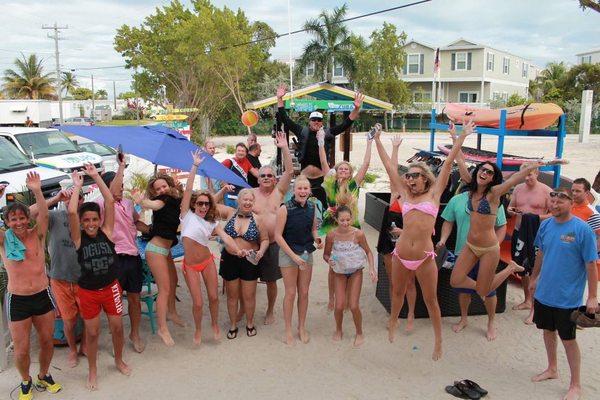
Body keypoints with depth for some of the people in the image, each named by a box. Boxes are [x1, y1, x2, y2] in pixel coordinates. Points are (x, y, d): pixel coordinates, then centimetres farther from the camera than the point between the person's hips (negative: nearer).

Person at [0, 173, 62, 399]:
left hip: (43, 296, 1)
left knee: (47, 341, 14)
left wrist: (37, 192, -30)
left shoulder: (37, 235, -1)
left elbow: (44, 215, -17)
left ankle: (44, 376, 38)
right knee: (21, 349, 8)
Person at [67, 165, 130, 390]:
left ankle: (119, 360, 38)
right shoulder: (79, 238, -9)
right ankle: (92, 370, 31)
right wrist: (77, 185, -13)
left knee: (117, 327, 12)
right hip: (88, 292, -1)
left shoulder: (107, 232, -7)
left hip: (111, 287, 1)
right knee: (92, 332, 10)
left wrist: (95, 176, -9)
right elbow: (71, 211, -25)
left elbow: (110, 202, -13)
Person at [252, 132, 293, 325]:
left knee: (271, 280, 12)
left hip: (274, 244, 0)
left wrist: (284, 148, -16)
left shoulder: (279, 192, 2)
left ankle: (270, 311, 33)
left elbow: (289, 171, -8)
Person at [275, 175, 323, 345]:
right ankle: (288, 330, 18)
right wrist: (294, 256, -16)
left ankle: (302, 327, 27)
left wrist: (317, 239, -6)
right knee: (290, 293, 2)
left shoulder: (311, 208, 1)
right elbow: (278, 236, -14)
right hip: (288, 254, -4)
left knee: (304, 292, 11)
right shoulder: (285, 208, -15)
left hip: (307, 253, 5)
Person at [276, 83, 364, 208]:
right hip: (304, 178, 0)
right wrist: (280, 99, -2)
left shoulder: (328, 133, 3)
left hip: (321, 179, 0)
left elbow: (346, 123, 1)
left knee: (323, 207, 6)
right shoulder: (302, 132, 4)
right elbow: (285, 119, 4)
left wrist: (356, 109, -11)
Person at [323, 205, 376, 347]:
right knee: (339, 306, -4)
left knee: (354, 306, -7)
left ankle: (359, 333, 21)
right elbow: (326, 254, -2)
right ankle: (338, 330, 28)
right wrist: (329, 260, -24)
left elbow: (368, 252, -6)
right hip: (340, 272, 1)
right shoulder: (331, 235, -17)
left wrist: (372, 269, -17)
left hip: (356, 272, -1)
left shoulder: (358, 234, -20)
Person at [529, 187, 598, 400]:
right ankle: (552, 369, 41)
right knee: (548, 331, 20)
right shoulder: (545, 225, -1)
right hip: (544, 293, 5)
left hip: (568, 298, -5)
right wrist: (534, 278, 19)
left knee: (568, 340, 6)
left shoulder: (582, 229, -17)